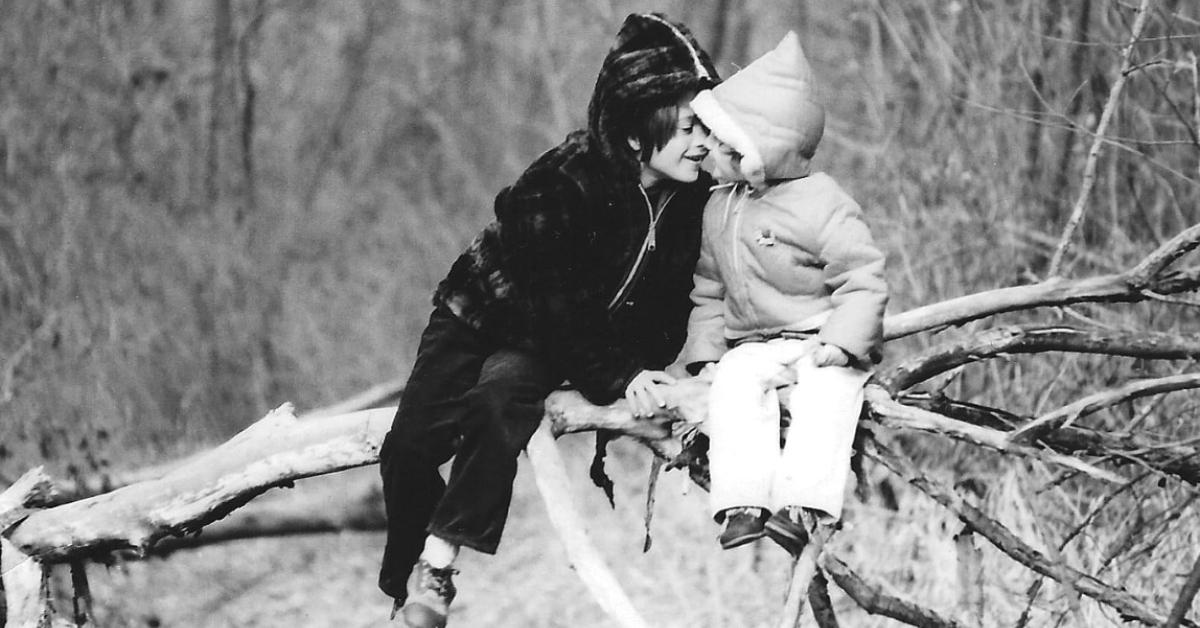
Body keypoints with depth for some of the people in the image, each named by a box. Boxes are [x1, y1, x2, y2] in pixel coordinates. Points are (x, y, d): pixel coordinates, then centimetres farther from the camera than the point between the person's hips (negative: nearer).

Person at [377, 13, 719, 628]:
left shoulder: (691, 195, -13)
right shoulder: (562, 185, -30)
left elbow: (672, 296, -1)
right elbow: (556, 306, -27)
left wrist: (650, 368, -14)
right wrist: (616, 377, -28)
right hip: (485, 315, -3)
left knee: (500, 397, -31)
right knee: (411, 444, -20)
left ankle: (436, 566, -27)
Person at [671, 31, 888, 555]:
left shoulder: (821, 206, -10)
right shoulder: (718, 211, 10)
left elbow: (862, 280, -11)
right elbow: (708, 291, 18)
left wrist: (840, 344, -23)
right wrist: (705, 353, 5)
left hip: (823, 345, -4)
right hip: (753, 348, 4)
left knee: (825, 391, -34)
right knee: (734, 387, -27)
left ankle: (800, 505, -44)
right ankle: (744, 502, -39)